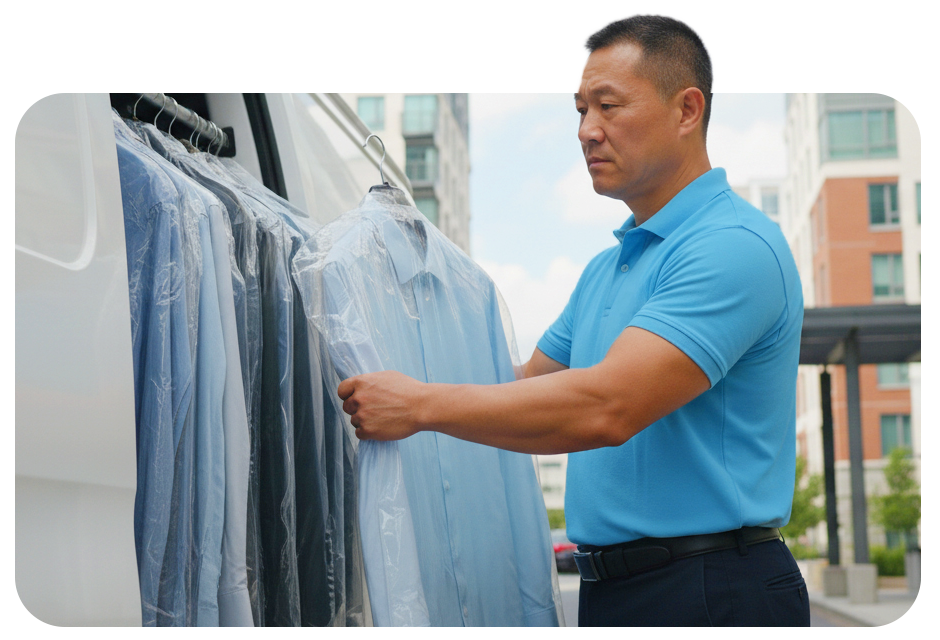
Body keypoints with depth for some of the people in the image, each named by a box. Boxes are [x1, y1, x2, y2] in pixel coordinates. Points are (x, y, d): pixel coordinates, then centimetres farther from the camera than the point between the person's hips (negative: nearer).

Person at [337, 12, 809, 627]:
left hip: (712, 595, -8)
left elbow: (606, 407, -26)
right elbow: (529, 388, 22)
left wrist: (421, 405, -20)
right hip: (610, 590, 8)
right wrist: (373, 403, 11)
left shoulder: (736, 245, -16)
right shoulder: (605, 269, 16)